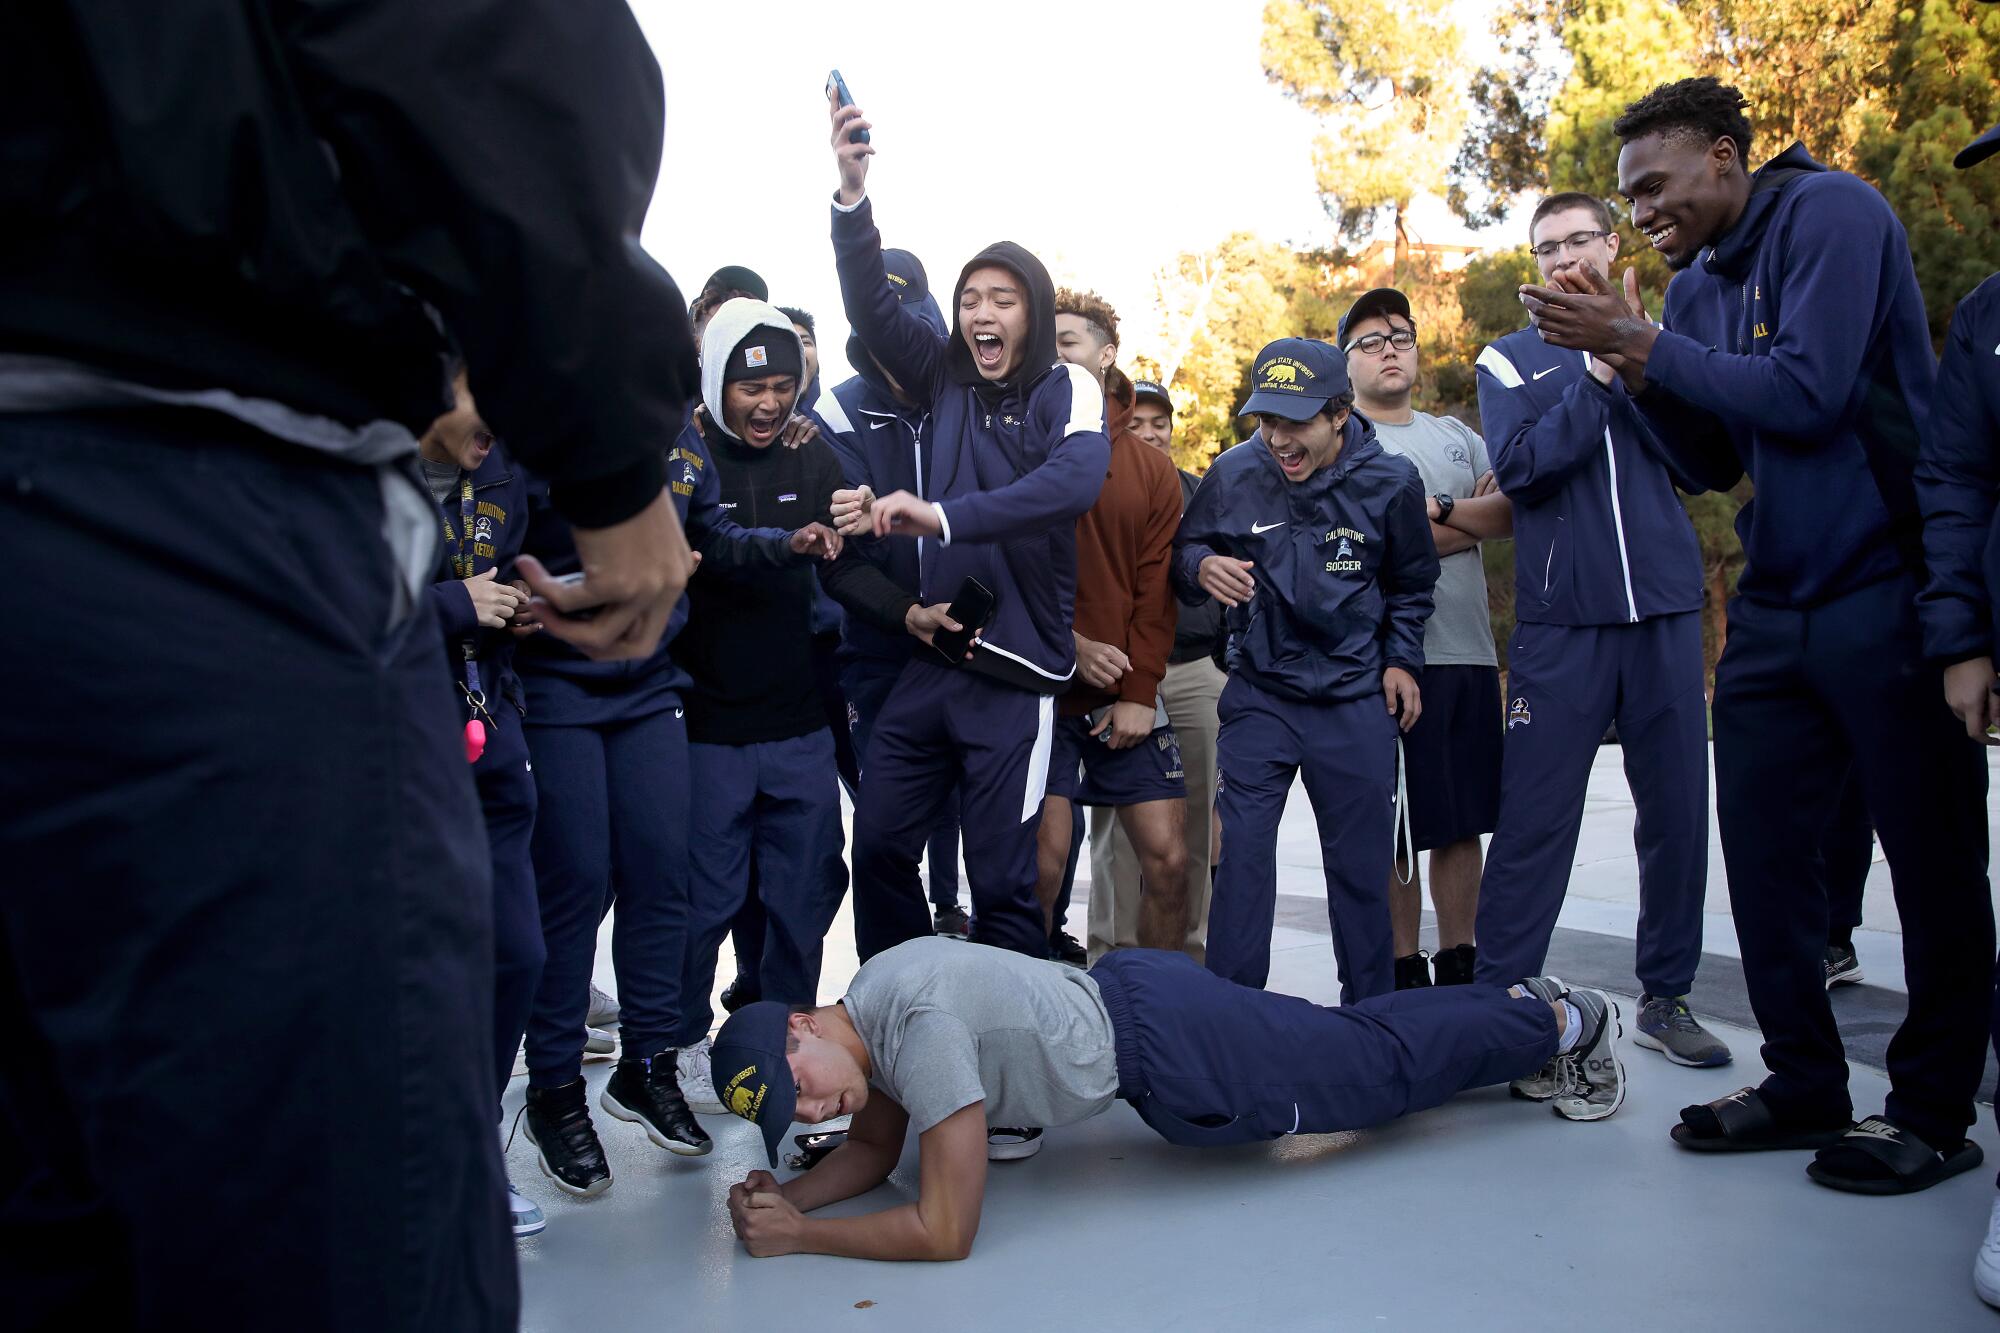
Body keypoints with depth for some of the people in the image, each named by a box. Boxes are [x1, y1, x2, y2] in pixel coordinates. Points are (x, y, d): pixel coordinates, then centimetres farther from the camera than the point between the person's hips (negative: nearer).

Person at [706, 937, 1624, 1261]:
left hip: (1162, 1044, -7)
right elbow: (874, 1150, 12)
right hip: (1123, 989, 7)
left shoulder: (918, 1026, -31)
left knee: (1382, 1066, 10)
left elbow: (944, 1231, -28)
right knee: (1350, 1040, 23)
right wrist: (784, 1194, -5)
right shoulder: (865, 1001, -2)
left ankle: (1563, 1021, 28)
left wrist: (798, 1236, -21)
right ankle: (1520, 1013, 40)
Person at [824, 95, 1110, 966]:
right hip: (931, 656, 6)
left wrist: (945, 515, -34)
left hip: (1014, 672, -5)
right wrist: (852, 192, -13)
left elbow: (1076, 478, -24)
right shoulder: (947, 379, 10)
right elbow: (871, 307, 2)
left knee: (1001, 879, -1)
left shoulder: (1067, 390, -4)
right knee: (879, 844, 9)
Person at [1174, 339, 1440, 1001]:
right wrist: (1202, 566, -19)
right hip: (1259, 694, 0)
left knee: (1362, 865, 9)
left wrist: (1401, 659, 6)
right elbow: (1181, 550, 3)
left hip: (1357, 703, 1)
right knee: (1241, 854, -4)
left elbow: (1411, 583, 12)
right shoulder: (1233, 474, -8)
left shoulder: (1389, 481, -4)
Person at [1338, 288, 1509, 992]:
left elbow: (1514, 511, 4)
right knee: (1395, 829, -1)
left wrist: (1439, 508, -11)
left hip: (1471, 652, 6)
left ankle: (1459, 960, 21)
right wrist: (1475, 521, -2)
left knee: (1464, 821, 10)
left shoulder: (1455, 435, 19)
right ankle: (1404, 969, 10)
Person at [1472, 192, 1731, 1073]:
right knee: (1535, 821, -5)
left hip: (1665, 611, 3)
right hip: (1562, 620, -2)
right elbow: (1520, 467, -9)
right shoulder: (1509, 359, 8)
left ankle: (1666, 998, 19)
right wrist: (1598, 373, -14)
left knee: (1677, 811, 7)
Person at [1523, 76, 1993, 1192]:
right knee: (1764, 847, 7)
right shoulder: (1698, 285, 13)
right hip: (1776, 608, 8)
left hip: (1890, 590, -7)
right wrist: (1632, 363, -2)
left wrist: (1646, 344, -14)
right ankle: (1806, 1085, 19)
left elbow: (1807, 395, -21)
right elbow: (1713, 461, 11)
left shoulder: (1831, 213, -9)